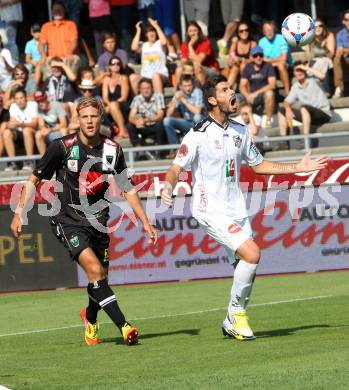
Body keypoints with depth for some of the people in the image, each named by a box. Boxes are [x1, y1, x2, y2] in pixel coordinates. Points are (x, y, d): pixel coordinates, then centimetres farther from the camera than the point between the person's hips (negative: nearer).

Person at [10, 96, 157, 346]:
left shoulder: (113, 150, -1)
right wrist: (19, 214, -4)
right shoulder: (62, 147, -11)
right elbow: (35, 180, 0)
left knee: (100, 278, 6)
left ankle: (90, 319, 38)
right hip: (68, 220, -4)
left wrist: (145, 222, 7)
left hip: (98, 220, 4)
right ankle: (123, 326, -26)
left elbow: (128, 188, 10)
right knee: (94, 269, -22)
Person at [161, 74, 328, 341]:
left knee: (247, 269, 3)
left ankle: (232, 323, 22)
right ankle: (236, 312, -2)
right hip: (211, 211, -7)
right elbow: (176, 169, -12)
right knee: (252, 254, -21)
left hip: (237, 210, 7)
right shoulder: (199, 134, -11)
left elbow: (258, 165, 22)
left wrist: (297, 168, 18)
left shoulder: (240, 131, 9)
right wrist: (169, 187, -34)